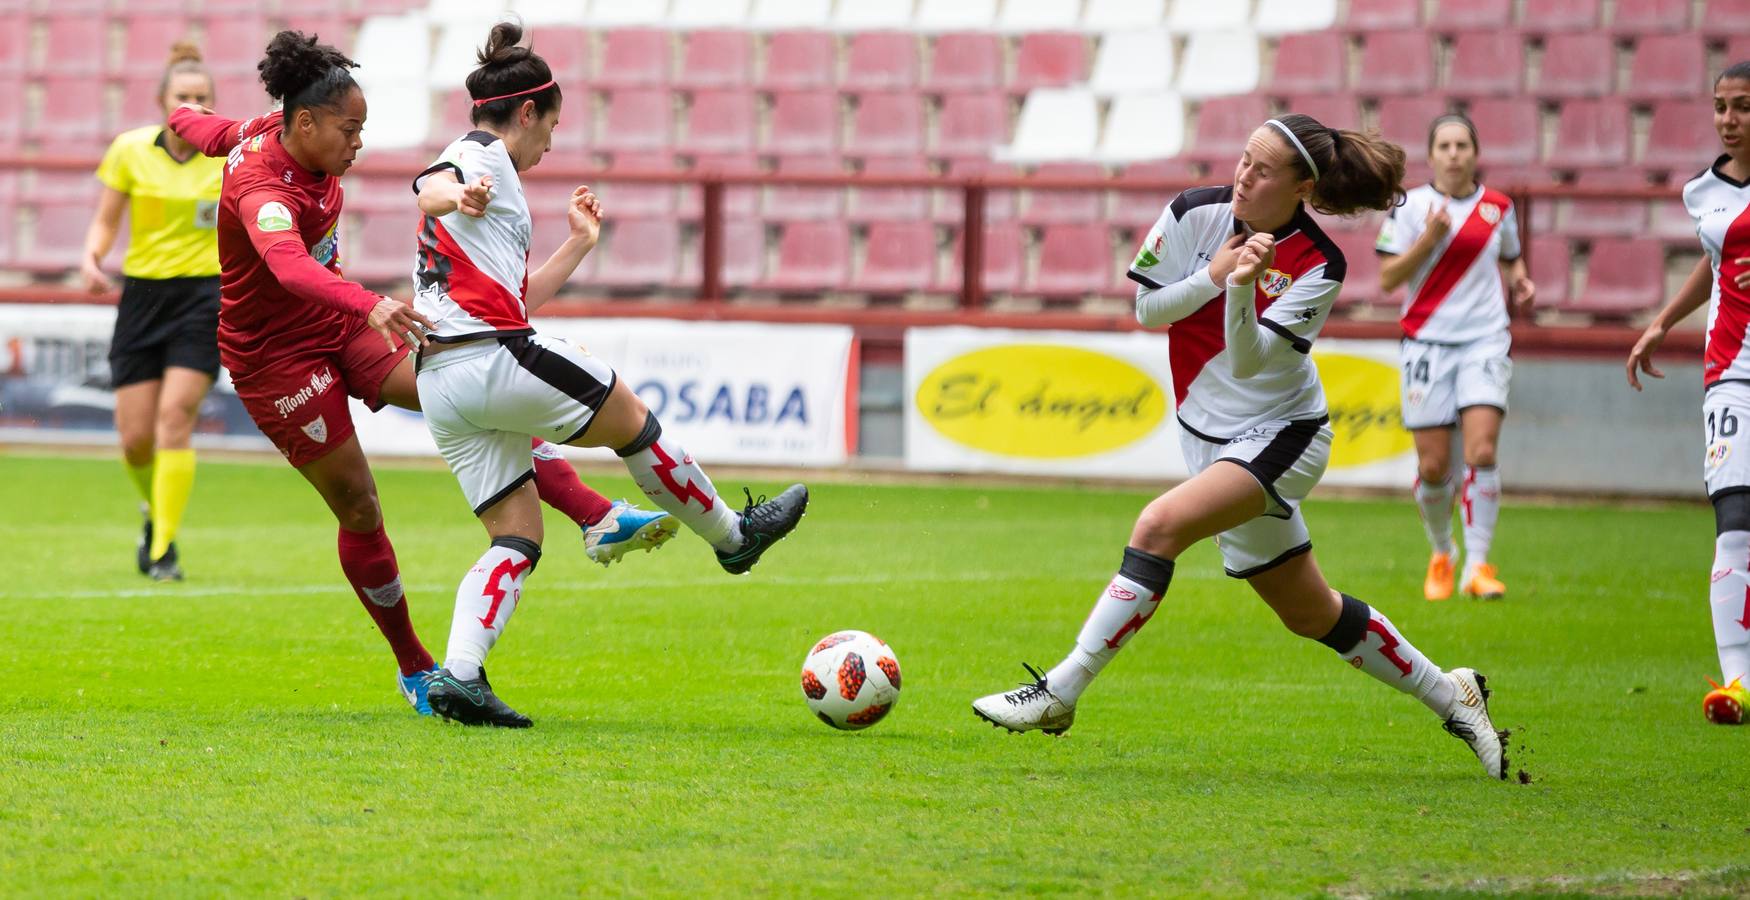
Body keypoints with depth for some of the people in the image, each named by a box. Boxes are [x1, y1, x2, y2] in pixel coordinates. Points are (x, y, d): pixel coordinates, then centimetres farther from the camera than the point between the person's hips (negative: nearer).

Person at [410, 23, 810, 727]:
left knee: (516, 538, 5)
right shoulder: (481, 156, 0)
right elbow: (429, 188, -26)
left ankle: (459, 675, -11)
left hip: (439, 382, 10)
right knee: (633, 424, 10)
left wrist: (577, 245, 35)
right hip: (497, 359, -10)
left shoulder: (477, 162, 28)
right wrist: (457, 197, -48)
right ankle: (732, 536, 26)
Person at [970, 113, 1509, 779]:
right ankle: (1450, 695, 32)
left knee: (1161, 525, -28)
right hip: (1212, 434, 6)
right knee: (1310, 613, 14)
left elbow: (1250, 359, -24)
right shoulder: (1195, 213, -7)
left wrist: (1242, 289, -42)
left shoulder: (1318, 267, -18)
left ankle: (1058, 695, -25)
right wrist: (1214, 274, -16)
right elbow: (1146, 309, 0)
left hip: (1279, 437, -6)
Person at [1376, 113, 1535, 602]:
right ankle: (1441, 554, 23)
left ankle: (1477, 564, -11)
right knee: (1433, 465, -1)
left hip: (1485, 341, 1)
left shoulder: (1498, 207, 7)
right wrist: (1428, 238, -17)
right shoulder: (1409, 207, 0)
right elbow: (1388, 278, -5)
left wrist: (1521, 283, 2)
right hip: (1427, 342, -1)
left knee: (1481, 452, -16)